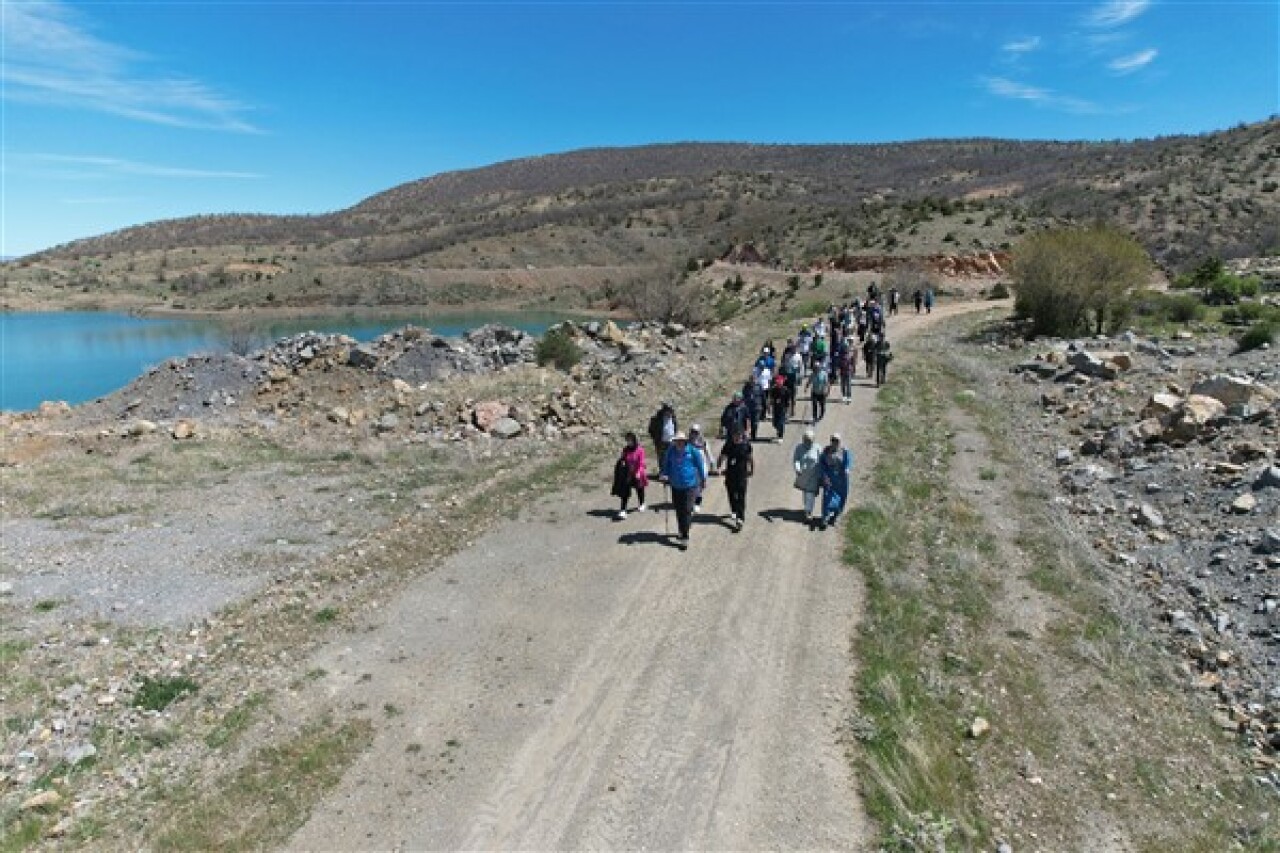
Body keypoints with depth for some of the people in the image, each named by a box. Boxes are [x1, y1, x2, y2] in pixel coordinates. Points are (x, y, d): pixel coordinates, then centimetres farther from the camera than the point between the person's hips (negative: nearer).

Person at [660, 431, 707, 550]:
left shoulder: (693, 451, -8)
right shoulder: (671, 451, -2)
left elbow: (701, 465, 4)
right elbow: (666, 464, 11)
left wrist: (703, 480, 12)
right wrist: (665, 475, -7)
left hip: (690, 486, -3)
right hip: (676, 486, 4)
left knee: (686, 511, -8)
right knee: (679, 511, 15)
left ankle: (684, 537, -5)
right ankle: (682, 532, 35)